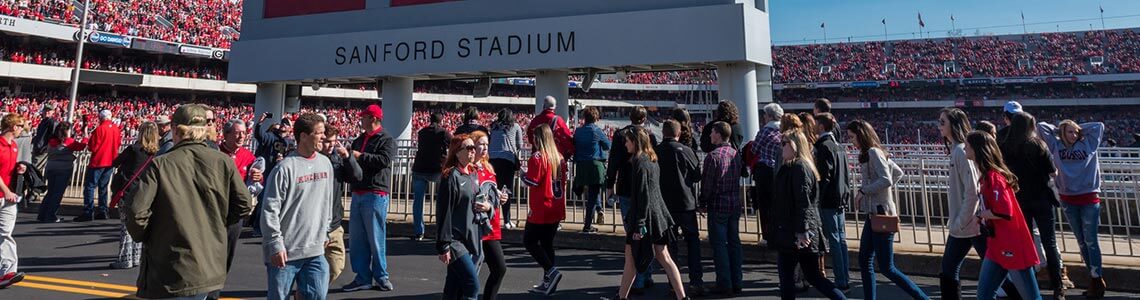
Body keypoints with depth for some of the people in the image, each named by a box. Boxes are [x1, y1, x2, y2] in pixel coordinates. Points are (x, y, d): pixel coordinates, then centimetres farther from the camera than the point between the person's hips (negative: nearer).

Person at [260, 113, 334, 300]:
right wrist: (275, 244, -14)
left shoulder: (325, 163, 7)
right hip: (284, 251, -5)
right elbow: (270, 210, -13)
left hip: (315, 251, 5)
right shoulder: (285, 167, -12)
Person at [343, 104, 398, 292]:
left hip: (375, 194, -8)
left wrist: (360, 156, -16)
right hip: (357, 194, 8)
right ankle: (362, 278, 17)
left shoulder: (387, 140, -4)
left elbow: (384, 160, -21)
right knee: (357, 239, 8)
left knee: (376, 238, -1)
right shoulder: (359, 140, 19)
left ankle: (381, 277, 12)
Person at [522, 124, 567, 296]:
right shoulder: (558, 157, 8)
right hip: (556, 209, 7)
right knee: (547, 243, 13)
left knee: (529, 241, 5)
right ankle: (548, 283, 16)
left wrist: (523, 175, 2)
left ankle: (551, 270, -8)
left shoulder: (537, 157, -14)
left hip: (541, 209, -7)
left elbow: (532, 181, -17)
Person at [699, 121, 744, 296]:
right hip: (735, 204, 7)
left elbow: (707, 183, -12)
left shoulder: (713, 156, -15)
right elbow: (739, 178, 12)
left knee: (719, 244, 1)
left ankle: (725, 284, 3)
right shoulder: (736, 154, 6)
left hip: (718, 206, -6)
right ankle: (737, 283, 17)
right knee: (734, 242, 12)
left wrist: (703, 204, -1)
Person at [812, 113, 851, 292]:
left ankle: (841, 283, -2)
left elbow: (824, 177, -18)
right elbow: (846, 175, 17)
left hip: (828, 200, -9)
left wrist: (817, 200, -15)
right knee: (841, 239, 12)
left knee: (834, 240, -5)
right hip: (841, 199, 9)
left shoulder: (824, 147, -13)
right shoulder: (839, 146, 14)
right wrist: (846, 195, 20)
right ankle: (845, 279, 18)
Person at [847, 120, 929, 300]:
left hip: (881, 213, -10)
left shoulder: (873, 152, -14)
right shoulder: (872, 153, 14)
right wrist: (887, 190, 15)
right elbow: (898, 173, 23)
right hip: (874, 213, 10)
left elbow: (886, 180, -25)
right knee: (865, 261, 12)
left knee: (887, 267, -5)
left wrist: (863, 190, -17)